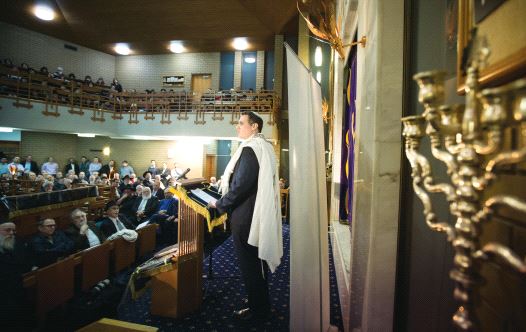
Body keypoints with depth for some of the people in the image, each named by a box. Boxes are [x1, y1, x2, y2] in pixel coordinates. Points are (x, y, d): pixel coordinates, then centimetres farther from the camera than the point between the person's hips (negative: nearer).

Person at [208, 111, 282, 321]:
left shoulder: (249, 149, -19)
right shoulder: (265, 147, 10)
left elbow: (240, 185, -24)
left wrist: (219, 204, -9)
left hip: (246, 215, -10)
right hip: (261, 213, 10)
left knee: (248, 263, 5)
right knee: (257, 259, 20)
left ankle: (257, 308, 20)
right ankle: (262, 302, 35)